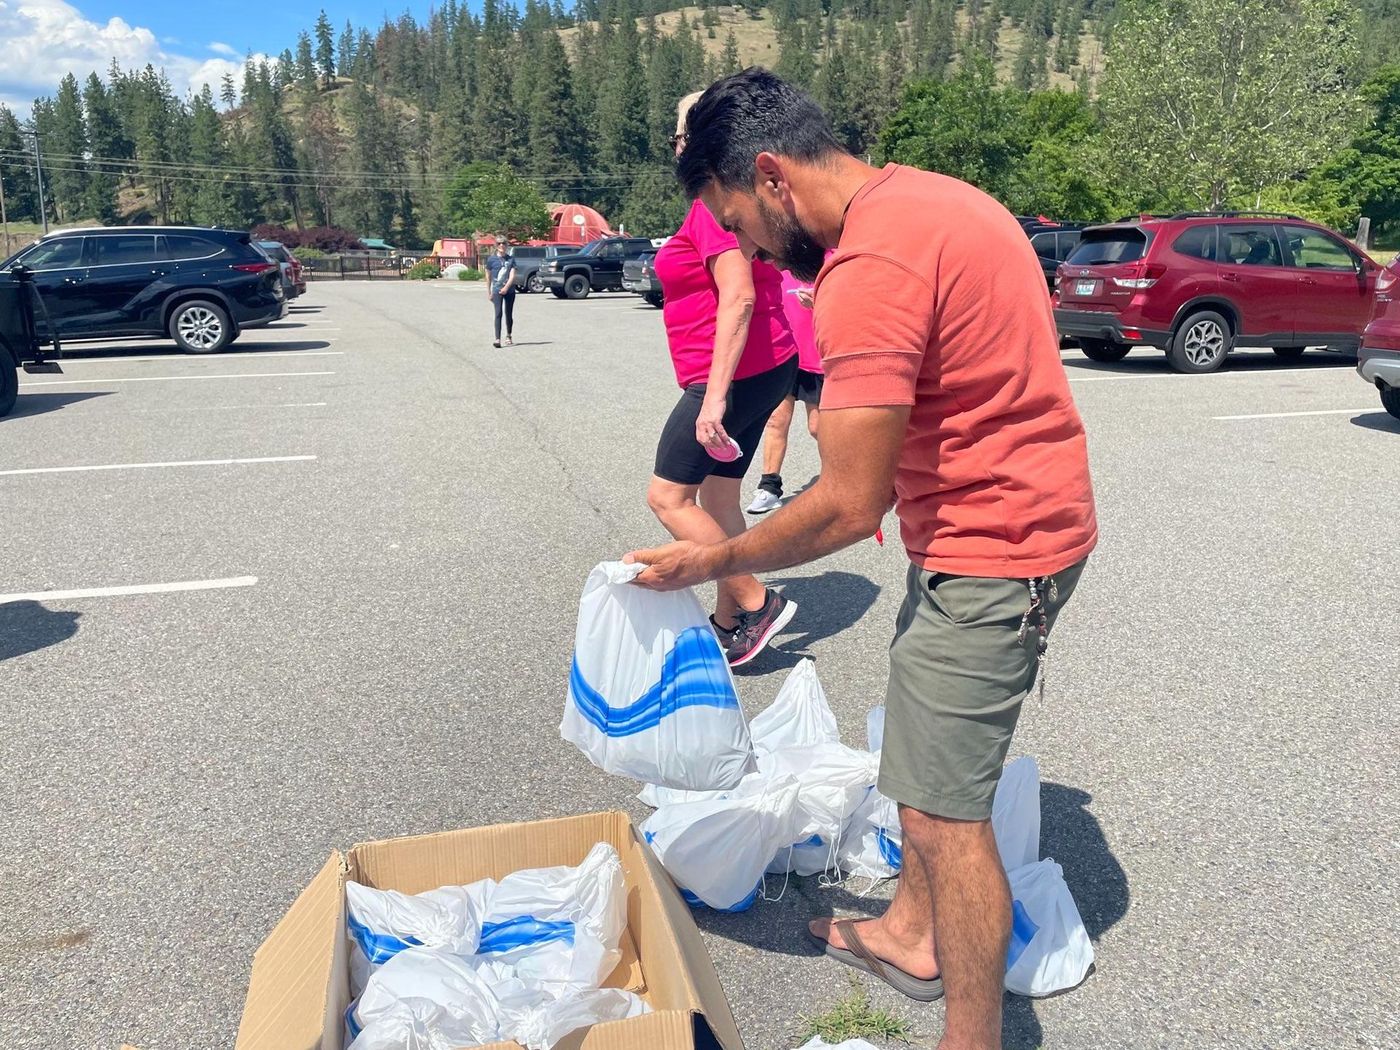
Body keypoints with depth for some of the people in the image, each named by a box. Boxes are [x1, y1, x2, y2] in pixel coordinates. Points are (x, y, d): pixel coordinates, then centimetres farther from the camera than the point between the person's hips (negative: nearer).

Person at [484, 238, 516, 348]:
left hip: (510, 290, 2)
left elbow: (512, 275, -6)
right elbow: (488, 277, 9)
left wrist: (506, 287, -20)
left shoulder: (511, 259, 4)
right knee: (498, 313, -13)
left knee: (509, 314, 10)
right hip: (497, 290, -2)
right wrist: (488, 292, 9)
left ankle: (508, 337, 28)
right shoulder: (492, 259, 2)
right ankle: (497, 339, -20)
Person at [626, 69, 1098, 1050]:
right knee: (924, 762, 22)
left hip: (991, 549, -10)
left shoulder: (870, 267, -24)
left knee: (942, 809, -1)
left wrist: (717, 560, -8)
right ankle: (912, 936, 41)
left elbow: (849, 507, -23)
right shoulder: (928, 196, 9)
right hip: (1006, 517, 10)